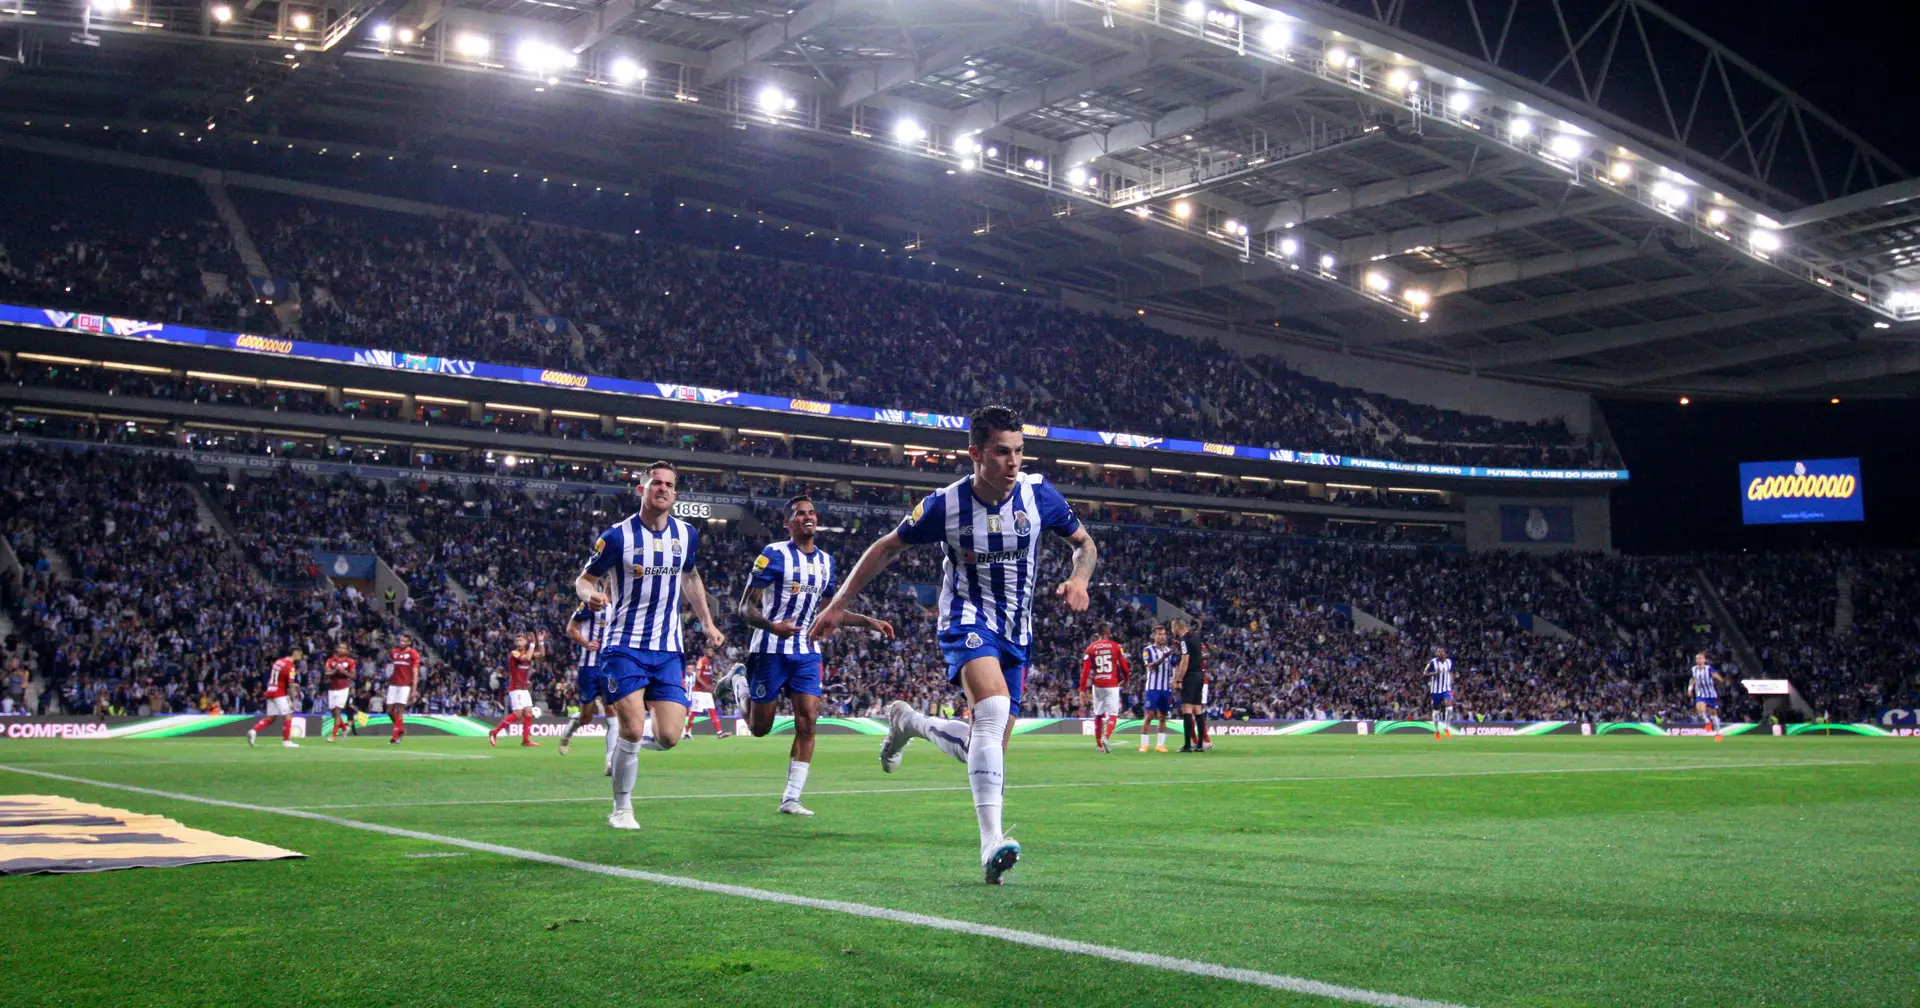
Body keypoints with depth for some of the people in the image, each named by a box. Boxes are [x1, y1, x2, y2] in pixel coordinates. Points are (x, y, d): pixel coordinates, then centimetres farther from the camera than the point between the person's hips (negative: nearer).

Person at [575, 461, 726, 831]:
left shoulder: (687, 534, 6)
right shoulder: (618, 535, -8)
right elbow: (584, 579, 0)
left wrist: (708, 623, 17)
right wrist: (592, 594, -24)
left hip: (667, 650, 4)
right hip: (625, 645, -4)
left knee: (668, 737, -7)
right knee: (633, 730, -15)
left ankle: (624, 745, 29)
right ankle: (622, 809, 6)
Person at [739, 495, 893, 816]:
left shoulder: (826, 561, 11)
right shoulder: (774, 555, -9)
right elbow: (745, 608, -12)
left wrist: (869, 622, 15)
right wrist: (771, 626, -32)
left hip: (806, 651, 5)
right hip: (770, 650, -5)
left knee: (807, 721, -9)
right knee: (759, 729, 2)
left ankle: (791, 799, -4)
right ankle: (747, 695, 38)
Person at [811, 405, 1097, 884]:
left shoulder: (1039, 494, -8)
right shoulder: (946, 504, -12)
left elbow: (1085, 543, 8)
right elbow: (887, 547, 2)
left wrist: (1079, 579, -15)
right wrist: (838, 604, 1)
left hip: (1017, 629, 4)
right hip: (966, 618, -4)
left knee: (988, 746, 4)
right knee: (994, 705, -34)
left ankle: (909, 722, 34)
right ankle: (991, 844, -37)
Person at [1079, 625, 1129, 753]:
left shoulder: (1091, 648, 2)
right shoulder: (1116, 647, -1)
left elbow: (1085, 670, -4)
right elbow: (1124, 667, 5)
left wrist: (1082, 689, -2)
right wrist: (1125, 679, 26)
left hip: (1097, 686, 2)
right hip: (1112, 685, -2)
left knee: (1098, 715, 15)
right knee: (1113, 714, 0)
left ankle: (1099, 744, 20)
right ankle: (1106, 737, -26)